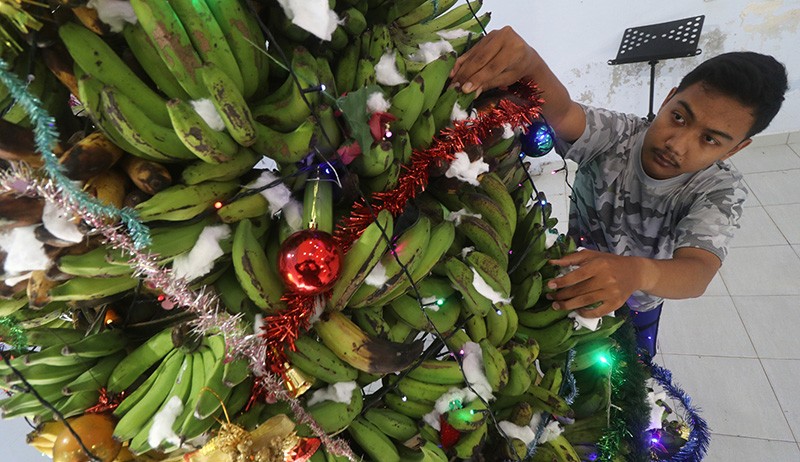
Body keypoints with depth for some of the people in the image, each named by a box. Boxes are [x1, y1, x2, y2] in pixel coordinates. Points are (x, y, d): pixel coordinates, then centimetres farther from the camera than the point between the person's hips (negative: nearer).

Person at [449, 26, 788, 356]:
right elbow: (560, 111, -47)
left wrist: (637, 273, -64)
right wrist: (528, 62, -70)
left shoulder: (720, 190, -24)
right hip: (572, 287, -1)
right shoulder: (615, 135, -26)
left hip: (637, 311, 1)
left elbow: (698, 273, -41)